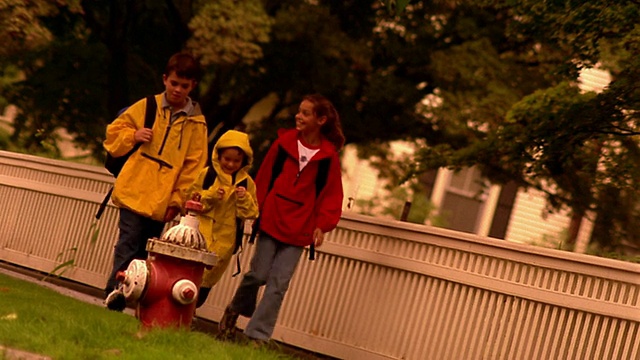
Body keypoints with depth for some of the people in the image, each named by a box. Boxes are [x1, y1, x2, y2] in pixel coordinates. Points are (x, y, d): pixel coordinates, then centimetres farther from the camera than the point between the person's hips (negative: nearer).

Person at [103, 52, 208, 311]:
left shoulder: (196, 123, 5)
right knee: (129, 240, -15)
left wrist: (178, 198, -1)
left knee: (145, 250, 4)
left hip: (162, 200, 1)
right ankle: (117, 288, -20)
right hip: (134, 191, -1)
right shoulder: (146, 106, 6)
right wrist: (132, 136, -7)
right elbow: (114, 132, 14)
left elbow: (193, 166, 5)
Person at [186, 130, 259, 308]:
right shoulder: (207, 174, -1)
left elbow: (250, 213, 4)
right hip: (201, 232, -2)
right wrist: (209, 196, -15)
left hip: (224, 239, 2)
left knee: (207, 279, 8)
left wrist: (245, 199, -13)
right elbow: (192, 199, 0)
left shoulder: (247, 183, 3)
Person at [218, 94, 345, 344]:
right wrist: (257, 209, 0)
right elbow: (264, 176, 5)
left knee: (279, 284, 0)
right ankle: (235, 310, 29)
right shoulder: (284, 142, 0)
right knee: (258, 274, 1)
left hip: (299, 228, 0)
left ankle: (257, 335, 8)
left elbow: (332, 194, 2)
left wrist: (322, 225, -7)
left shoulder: (329, 156, -1)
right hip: (272, 220, 0)